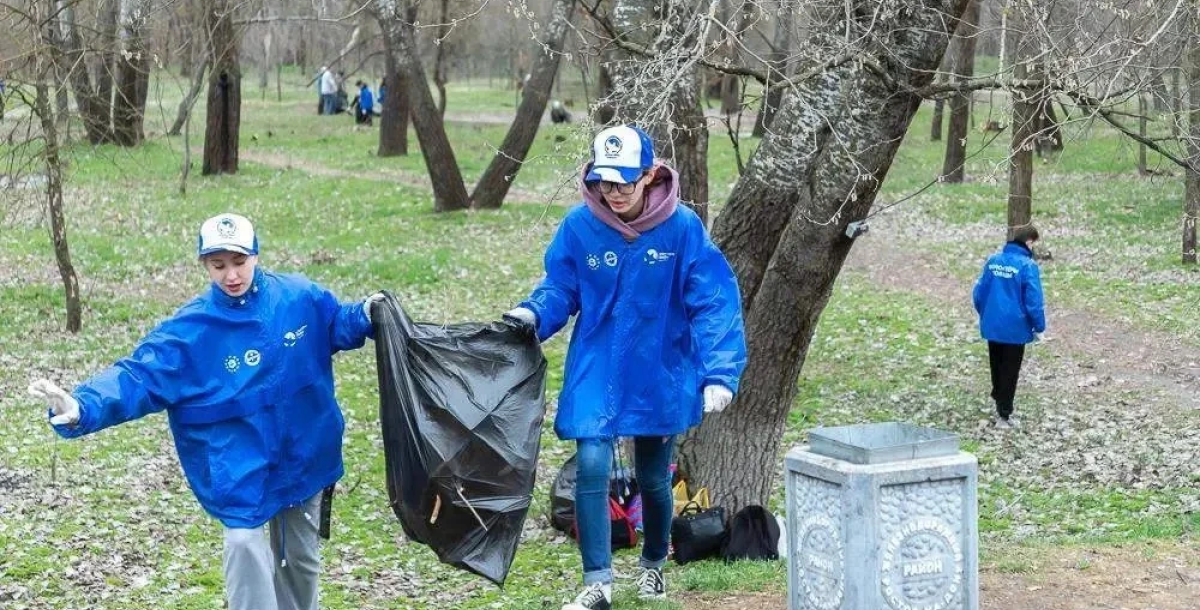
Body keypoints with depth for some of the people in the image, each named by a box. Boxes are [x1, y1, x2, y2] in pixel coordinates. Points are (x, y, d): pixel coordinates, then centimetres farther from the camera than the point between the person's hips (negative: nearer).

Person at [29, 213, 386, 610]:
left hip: (303, 455, 3)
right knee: (245, 547, -17)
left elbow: (337, 324, 11)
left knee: (301, 558, 18)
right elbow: (138, 375, -23)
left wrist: (366, 316, -11)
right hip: (239, 465, -3)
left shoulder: (299, 298, -8)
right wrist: (83, 409, -39)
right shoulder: (190, 329, -15)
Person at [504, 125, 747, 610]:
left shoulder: (682, 227, -17)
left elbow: (713, 304, -17)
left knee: (653, 479, 15)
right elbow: (561, 289, 0)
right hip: (596, 371, 0)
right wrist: (533, 314, -22)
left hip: (659, 375, 0)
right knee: (591, 468, -14)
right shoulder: (580, 225, -11)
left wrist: (719, 374, -26)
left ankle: (653, 565, 42)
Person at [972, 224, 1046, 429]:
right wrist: (1039, 328, -4)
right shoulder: (1028, 266, -16)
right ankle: (1004, 415, 12)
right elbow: (1034, 302, -16)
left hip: (991, 327, 5)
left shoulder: (993, 260, 1)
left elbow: (978, 293, 7)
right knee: (1010, 372, 6)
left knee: (997, 368, 19)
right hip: (1015, 329, -5)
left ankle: (1000, 404, 32)